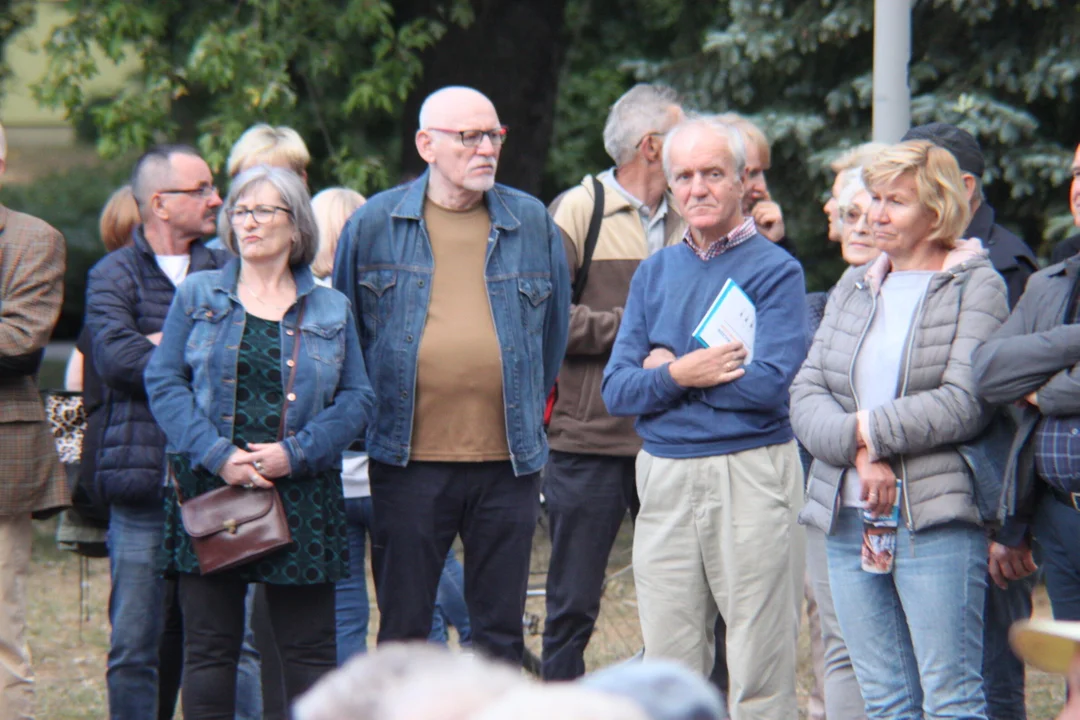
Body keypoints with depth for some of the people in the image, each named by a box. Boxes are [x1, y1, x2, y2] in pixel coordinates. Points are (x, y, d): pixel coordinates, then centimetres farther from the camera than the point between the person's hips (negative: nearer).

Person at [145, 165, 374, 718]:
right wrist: (218, 457, -12)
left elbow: (357, 398, 5)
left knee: (309, 649, 0)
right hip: (209, 488, 0)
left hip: (301, 494, 0)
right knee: (209, 646, 0)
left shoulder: (331, 310, 10)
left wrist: (296, 453, -11)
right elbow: (164, 382, 1)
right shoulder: (197, 296, 9)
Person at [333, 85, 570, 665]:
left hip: (507, 463, 1)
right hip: (408, 462, -1)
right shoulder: (374, 224, 3)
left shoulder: (532, 224, 6)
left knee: (500, 633, 7)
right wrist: (368, 415, 11)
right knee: (403, 631, 4)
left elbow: (554, 327, 17)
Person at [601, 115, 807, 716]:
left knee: (760, 670, -3)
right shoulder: (655, 272, 14)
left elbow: (773, 384, -16)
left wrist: (666, 370, -7)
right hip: (665, 480, 5)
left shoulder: (775, 270, -2)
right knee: (668, 665, 7)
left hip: (750, 477, -5)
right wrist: (682, 375, -12)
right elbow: (617, 390, 7)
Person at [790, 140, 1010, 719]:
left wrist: (870, 426, -7)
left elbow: (964, 403, -12)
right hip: (849, 520, 6)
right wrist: (860, 449, -12)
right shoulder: (853, 288, 16)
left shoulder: (975, 285, -1)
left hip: (936, 521, -6)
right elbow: (805, 395, 6)